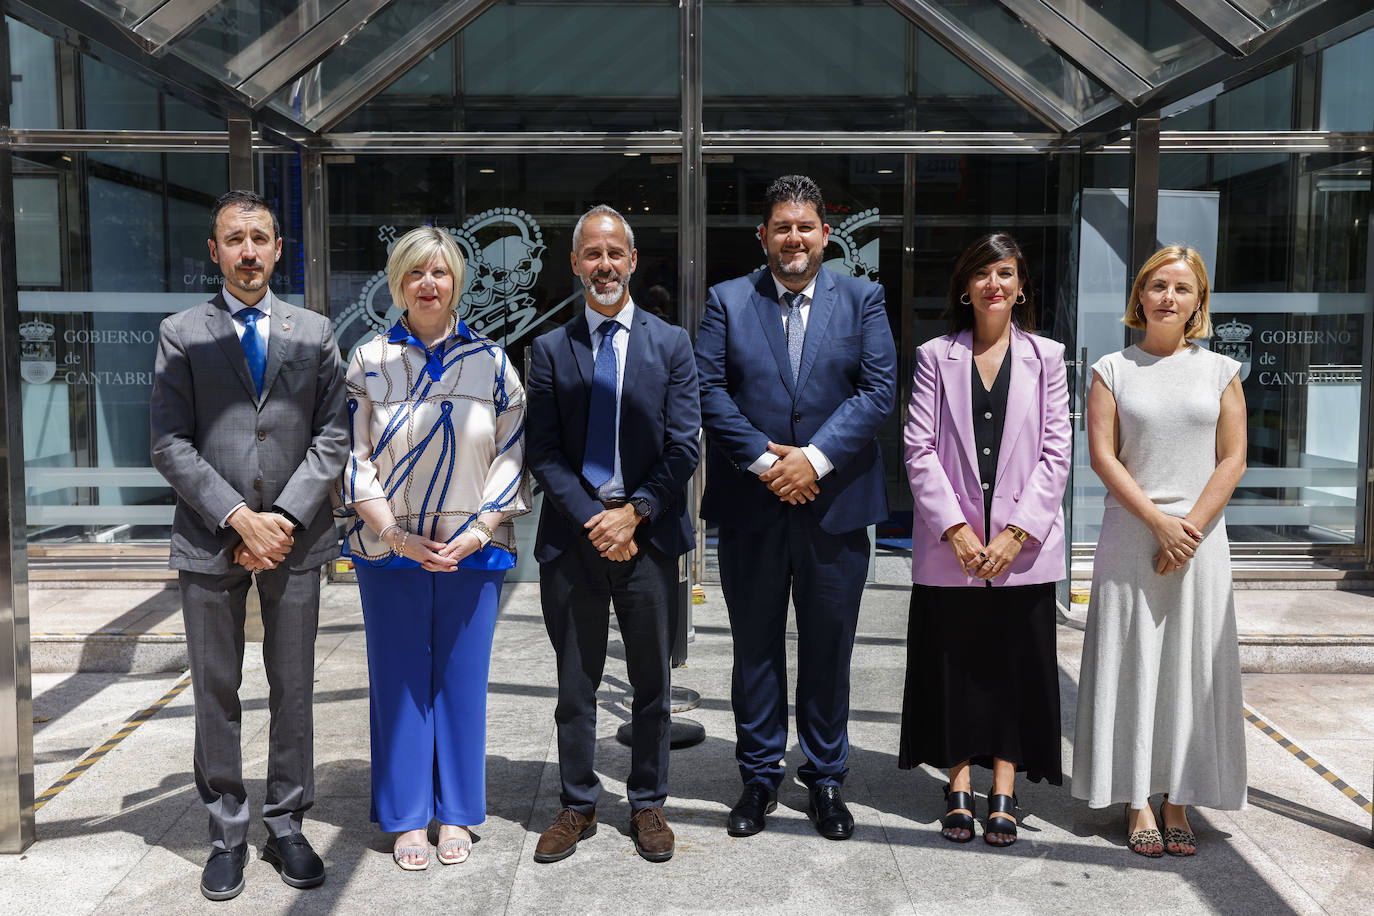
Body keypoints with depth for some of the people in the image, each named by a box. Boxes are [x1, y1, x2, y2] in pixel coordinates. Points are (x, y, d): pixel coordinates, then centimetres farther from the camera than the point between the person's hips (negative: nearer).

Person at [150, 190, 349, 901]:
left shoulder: (314, 332, 7)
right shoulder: (181, 334, 3)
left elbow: (332, 436, 1)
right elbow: (170, 445, -4)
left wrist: (283, 517, -10)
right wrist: (239, 517, -13)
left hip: (294, 538, 1)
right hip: (210, 541, -1)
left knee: (293, 690, 8)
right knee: (215, 693, 8)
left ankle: (286, 826, 23)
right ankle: (227, 834, 22)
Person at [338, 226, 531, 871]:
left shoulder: (491, 362, 4)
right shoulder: (368, 362, 3)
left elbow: (511, 455, 1)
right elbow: (355, 457, 0)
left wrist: (476, 533, -10)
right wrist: (396, 533, -11)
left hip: (472, 549, 0)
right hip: (390, 549, 0)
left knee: (462, 679, 8)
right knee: (398, 682, 7)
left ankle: (455, 814, 24)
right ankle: (406, 817, 22)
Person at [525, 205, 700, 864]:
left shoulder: (671, 345, 3)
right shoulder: (550, 349, 5)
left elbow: (683, 447, -2)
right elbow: (543, 452, 0)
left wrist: (633, 513, -12)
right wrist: (591, 519, -12)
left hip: (647, 533, 0)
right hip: (572, 535, 1)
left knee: (652, 683, 10)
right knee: (575, 685, 10)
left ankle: (648, 804, 26)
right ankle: (578, 806, 25)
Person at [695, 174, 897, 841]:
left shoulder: (862, 300, 6)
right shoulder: (727, 300, 6)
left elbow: (880, 388, -4)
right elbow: (709, 389, -3)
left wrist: (816, 457, -14)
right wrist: (763, 460, -14)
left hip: (835, 503, 0)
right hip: (750, 504, 0)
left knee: (829, 647, 9)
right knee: (756, 645, 10)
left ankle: (826, 778, 25)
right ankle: (759, 777, 25)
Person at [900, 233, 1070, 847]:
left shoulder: (1046, 357, 7)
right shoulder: (936, 357, 6)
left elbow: (1056, 451, 1)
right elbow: (919, 449, 0)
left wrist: (1018, 532, -9)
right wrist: (955, 528, -10)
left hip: (1022, 547, 0)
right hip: (951, 546, 0)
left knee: (1017, 667, 4)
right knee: (953, 666, 5)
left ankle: (1003, 795, 16)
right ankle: (959, 790, 18)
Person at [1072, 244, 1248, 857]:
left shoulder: (1220, 371, 7)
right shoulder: (1112, 370, 5)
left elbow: (1232, 459, 2)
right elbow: (1102, 455, -3)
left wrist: (1189, 529, -9)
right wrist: (1158, 520, -12)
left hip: (1200, 538, 1)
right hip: (1131, 536, -1)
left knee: (1191, 665, 3)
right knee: (1130, 663, 1)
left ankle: (1178, 801, 14)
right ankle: (1138, 802, 11)